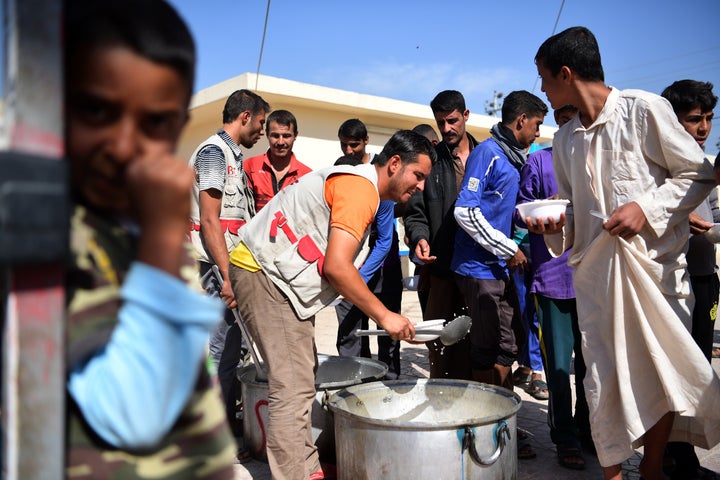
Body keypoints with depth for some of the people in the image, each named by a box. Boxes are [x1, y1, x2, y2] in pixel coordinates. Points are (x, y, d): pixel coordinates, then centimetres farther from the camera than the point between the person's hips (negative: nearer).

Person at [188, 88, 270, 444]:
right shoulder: (213, 151, -11)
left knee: (235, 347, 15)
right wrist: (228, 277, -23)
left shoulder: (233, 156, 18)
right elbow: (209, 221, -19)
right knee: (223, 351, -5)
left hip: (233, 267, 10)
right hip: (216, 268, -10)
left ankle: (228, 422, 27)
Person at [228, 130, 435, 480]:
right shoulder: (360, 188, -16)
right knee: (292, 388, -11)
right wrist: (384, 316, -18)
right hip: (263, 271, -11)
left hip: (281, 278, 11)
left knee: (301, 383, 14)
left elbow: (336, 264, 13)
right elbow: (336, 267, -25)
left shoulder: (357, 184, 15)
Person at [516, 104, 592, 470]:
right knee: (560, 363, 2)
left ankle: (588, 429, 29)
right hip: (555, 276, -3)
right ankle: (566, 437, 16)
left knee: (590, 358, 11)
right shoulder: (540, 161, 5)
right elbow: (521, 212, 4)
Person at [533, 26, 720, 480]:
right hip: (595, 272, 4)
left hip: (657, 266, -3)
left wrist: (646, 207, -15)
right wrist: (556, 227, -5)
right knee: (605, 379, 2)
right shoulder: (564, 140, 12)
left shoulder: (644, 109, -6)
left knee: (665, 376, 6)